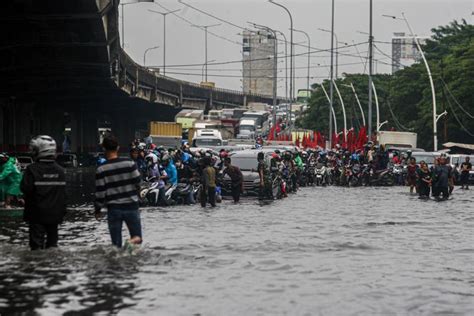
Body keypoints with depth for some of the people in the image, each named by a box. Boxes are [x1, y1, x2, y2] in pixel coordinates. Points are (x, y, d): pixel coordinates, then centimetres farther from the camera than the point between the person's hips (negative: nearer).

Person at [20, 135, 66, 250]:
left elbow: (26, 188, -19)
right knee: (52, 239, 14)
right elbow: (63, 194, 7)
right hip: (55, 214, 5)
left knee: (36, 242, -1)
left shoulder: (32, 169, -14)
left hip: (37, 214, -5)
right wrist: (62, 212, 14)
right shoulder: (60, 170, 4)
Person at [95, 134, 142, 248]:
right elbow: (138, 183, -2)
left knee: (116, 243, 8)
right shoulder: (130, 164, -6)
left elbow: (100, 193, -6)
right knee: (137, 237, 10)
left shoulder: (101, 170, -8)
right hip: (131, 206, 1)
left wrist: (97, 209, 8)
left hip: (113, 209, 0)